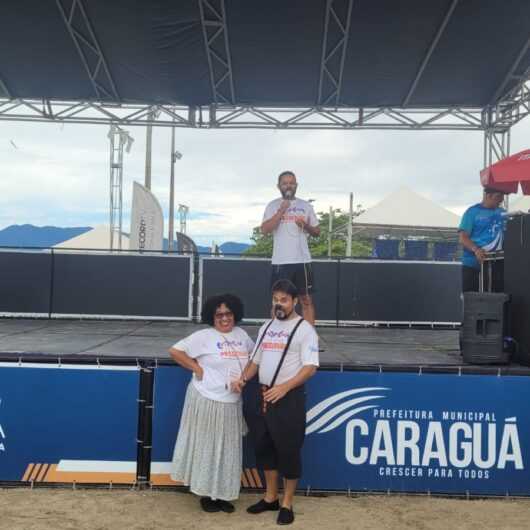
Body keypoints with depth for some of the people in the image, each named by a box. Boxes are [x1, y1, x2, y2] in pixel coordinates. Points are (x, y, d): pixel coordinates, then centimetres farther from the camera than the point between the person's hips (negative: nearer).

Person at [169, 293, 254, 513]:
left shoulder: (241, 334, 6)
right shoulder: (204, 336, -10)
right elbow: (175, 350, -12)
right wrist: (196, 368, -13)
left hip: (232, 403, 5)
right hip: (207, 400, -5)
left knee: (227, 450, 13)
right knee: (206, 448, 7)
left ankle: (222, 494, 28)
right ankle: (206, 494, 22)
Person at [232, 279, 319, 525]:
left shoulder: (304, 329, -9)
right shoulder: (267, 327, 13)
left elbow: (310, 367, -15)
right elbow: (256, 360, 17)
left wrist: (284, 387, -24)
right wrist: (243, 379, 0)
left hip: (289, 398, -7)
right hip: (264, 396, 7)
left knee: (288, 450, 3)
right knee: (264, 447, 15)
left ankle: (287, 504, 18)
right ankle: (270, 497, 32)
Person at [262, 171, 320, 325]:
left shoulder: (306, 206, 10)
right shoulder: (273, 206, 3)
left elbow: (317, 232, 13)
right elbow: (265, 229, -10)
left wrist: (306, 226, -8)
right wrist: (281, 211, -15)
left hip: (303, 260, 2)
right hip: (280, 262, -2)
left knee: (307, 300, 4)